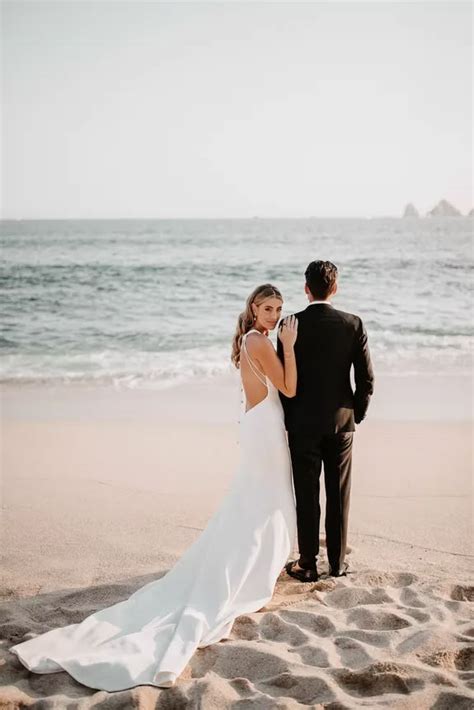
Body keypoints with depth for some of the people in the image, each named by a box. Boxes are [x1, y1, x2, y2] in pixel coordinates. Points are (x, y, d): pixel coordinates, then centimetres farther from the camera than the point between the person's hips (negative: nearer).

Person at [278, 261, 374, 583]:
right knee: (339, 495, 12)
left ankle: (308, 564, 14)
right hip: (341, 422, 2)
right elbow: (367, 379, -4)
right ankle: (338, 562, 21)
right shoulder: (353, 324, -4)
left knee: (307, 496, 6)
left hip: (303, 423, -2)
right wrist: (356, 414, 11)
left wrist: (288, 420, 4)